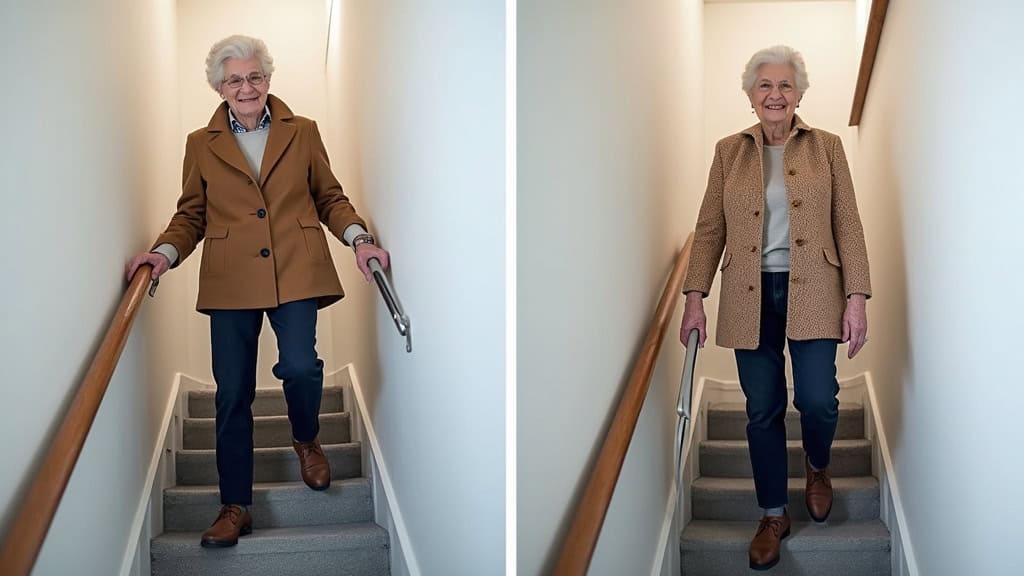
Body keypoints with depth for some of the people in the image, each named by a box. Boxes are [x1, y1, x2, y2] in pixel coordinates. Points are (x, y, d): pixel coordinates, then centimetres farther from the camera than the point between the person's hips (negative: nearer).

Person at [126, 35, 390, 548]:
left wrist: (358, 239, -5)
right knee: (232, 393, 1)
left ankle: (306, 440, 18)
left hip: (296, 273, -1)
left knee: (300, 367, -18)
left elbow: (329, 198, 12)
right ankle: (235, 507, 12)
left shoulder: (302, 133, 10)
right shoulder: (201, 144, 11)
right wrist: (165, 252, -7)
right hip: (230, 280, 1)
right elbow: (191, 215, 12)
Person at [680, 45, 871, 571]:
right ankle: (773, 516, 21)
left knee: (817, 400, -10)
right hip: (750, 297, 1)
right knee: (762, 410, 4)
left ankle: (817, 466, 26)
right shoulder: (729, 151, 7)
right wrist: (695, 297, -2)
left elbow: (848, 226, 1)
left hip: (812, 293, -1)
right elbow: (710, 228, 6)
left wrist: (856, 298, -6)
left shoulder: (826, 147, 4)